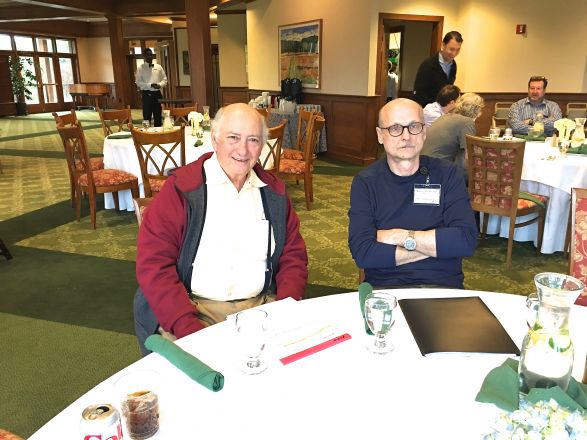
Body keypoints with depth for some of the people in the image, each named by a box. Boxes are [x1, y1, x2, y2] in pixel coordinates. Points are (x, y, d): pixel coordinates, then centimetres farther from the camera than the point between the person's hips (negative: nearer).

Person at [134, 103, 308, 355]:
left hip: (260, 306, 4)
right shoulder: (180, 189, -4)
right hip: (194, 308, -4)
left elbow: (293, 256, 12)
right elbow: (153, 264, -9)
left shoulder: (274, 192, 10)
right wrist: (190, 327, -19)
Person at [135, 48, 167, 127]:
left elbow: (164, 79, 10)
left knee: (158, 115, 8)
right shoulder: (140, 68, -1)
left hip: (157, 94, 3)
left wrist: (160, 85, -11)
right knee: (147, 116, -1)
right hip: (147, 94, -3)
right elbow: (138, 82, -7)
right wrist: (150, 85, -19)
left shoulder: (158, 67, 9)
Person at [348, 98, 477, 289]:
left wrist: (400, 236, -9)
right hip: (385, 287, 0)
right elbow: (362, 253, -12)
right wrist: (439, 245, -8)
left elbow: (467, 240, -7)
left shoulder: (448, 174, 5)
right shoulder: (365, 182, 1)